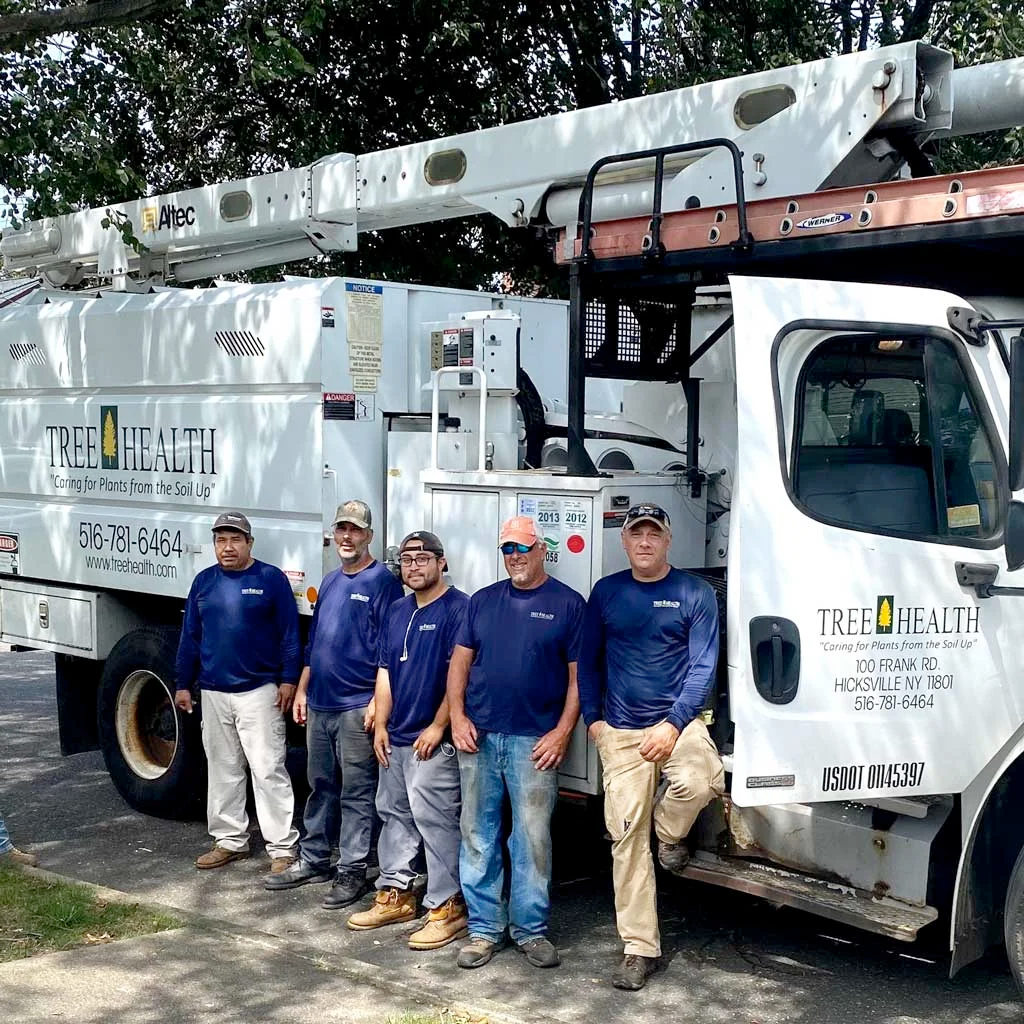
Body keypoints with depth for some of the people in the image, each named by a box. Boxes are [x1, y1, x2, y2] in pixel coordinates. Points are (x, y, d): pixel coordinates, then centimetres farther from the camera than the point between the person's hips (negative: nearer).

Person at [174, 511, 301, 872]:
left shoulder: (271, 579, -3)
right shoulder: (204, 582, 9)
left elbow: (289, 634, -4)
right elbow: (190, 636, 13)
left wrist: (288, 679, -9)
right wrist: (183, 684, 11)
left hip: (259, 691, -5)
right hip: (213, 693, 5)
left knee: (268, 770, -6)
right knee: (222, 769, 12)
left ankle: (282, 846, -2)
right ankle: (230, 840, 23)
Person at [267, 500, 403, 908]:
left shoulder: (382, 581, -8)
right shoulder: (330, 581, 15)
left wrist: (378, 701, -17)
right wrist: (302, 690, 17)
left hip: (356, 705, -7)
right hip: (319, 703, 7)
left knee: (356, 792, 0)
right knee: (320, 785, 16)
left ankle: (352, 871, 6)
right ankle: (312, 860, 26)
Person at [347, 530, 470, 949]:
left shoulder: (458, 608, -10)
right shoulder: (397, 611, 15)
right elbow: (386, 671, 16)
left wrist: (437, 727, -18)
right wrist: (380, 725, 8)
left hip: (433, 740, -8)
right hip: (395, 738, 8)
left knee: (434, 820, -8)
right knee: (394, 813, 15)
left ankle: (448, 907, -1)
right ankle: (395, 894, 27)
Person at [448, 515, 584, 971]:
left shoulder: (568, 604, 1)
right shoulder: (483, 601, 12)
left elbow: (578, 676, -1)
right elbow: (460, 662, 12)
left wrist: (562, 732, -10)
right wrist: (458, 716, -1)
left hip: (535, 741, -3)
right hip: (478, 737, 3)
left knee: (533, 840, 1)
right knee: (477, 837, 7)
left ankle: (531, 929, 14)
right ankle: (484, 929, 17)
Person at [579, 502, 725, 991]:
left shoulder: (695, 593, -1)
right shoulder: (606, 593, 8)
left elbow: (703, 666, -6)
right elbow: (588, 660, 14)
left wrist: (673, 724, -16)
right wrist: (593, 717, 2)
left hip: (678, 721, -2)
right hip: (620, 731, 2)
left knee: (701, 781, -33)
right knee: (626, 838, 0)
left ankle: (669, 829, 3)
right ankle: (640, 949, 10)